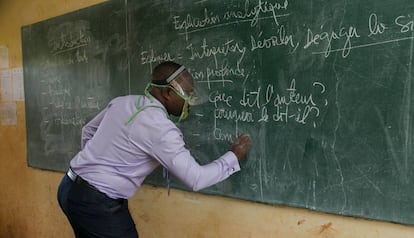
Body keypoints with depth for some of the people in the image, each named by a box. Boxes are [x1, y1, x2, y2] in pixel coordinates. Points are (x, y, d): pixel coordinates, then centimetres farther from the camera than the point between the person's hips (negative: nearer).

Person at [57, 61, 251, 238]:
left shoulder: (122, 102, 3)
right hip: (96, 203, -9)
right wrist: (233, 157, -5)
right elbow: (195, 180, -19)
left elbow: (88, 130, 17)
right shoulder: (161, 128, -22)